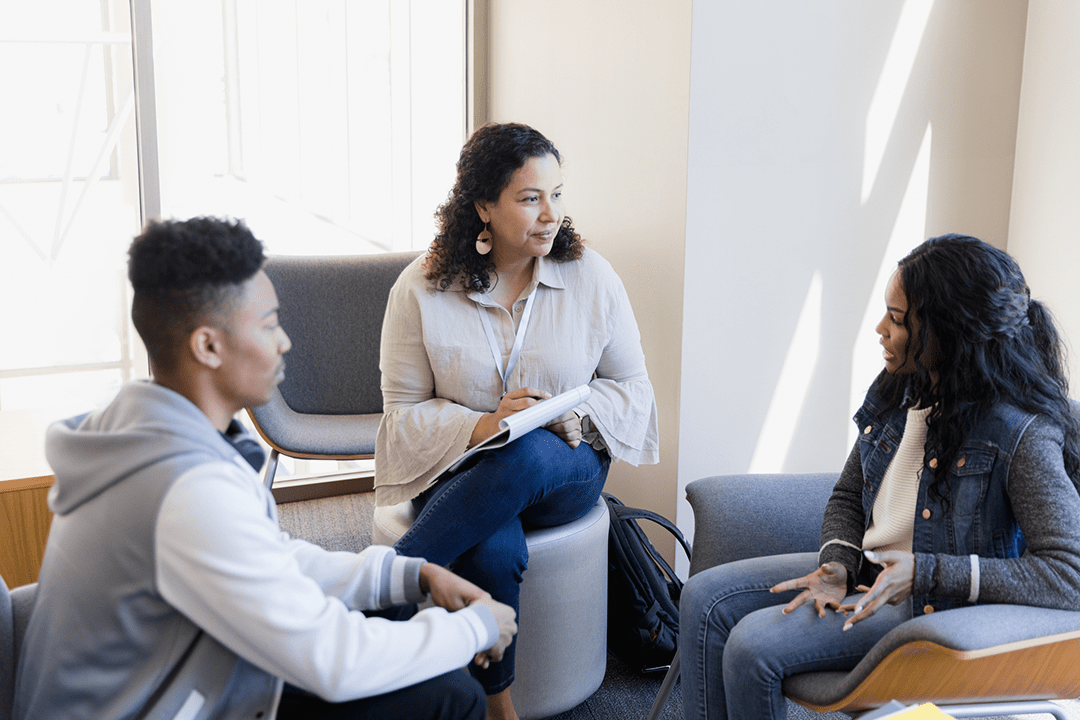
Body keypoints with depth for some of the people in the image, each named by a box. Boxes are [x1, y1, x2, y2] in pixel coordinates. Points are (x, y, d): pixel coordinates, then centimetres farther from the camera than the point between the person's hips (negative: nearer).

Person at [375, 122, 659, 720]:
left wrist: (576, 415, -14)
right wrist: (480, 426, -21)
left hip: (566, 467, 1)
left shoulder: (592, 278, 1)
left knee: (526, 456, -38)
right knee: (492, 551, -36)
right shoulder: (420, 288, -3)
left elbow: (632, 385, 8)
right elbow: (403, 409, -1)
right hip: (457, 471, -1)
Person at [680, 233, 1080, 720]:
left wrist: (923, 571, -29)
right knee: (704, 598, -5)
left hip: (935, 607, -7)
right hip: (864, 570, 8)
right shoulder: (897, 388, 0)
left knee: (752, 644, -21)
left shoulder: (1022, 434, -23)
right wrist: (837, 565, -10)